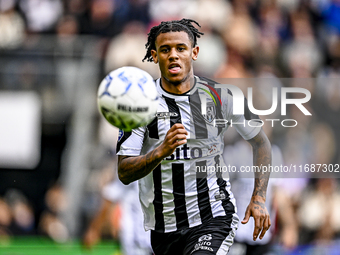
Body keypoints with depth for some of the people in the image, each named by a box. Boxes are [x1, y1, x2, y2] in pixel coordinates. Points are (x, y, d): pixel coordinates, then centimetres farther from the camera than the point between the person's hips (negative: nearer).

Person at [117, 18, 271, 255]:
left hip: (214, 218, -2)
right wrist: (163, 151, -29)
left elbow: (260, 142, 12)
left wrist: (259, 198, 2)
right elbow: (124, 173, -11)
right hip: (164, 225, 2)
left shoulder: (220, 96, -2)